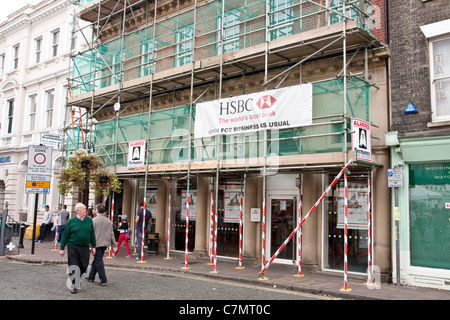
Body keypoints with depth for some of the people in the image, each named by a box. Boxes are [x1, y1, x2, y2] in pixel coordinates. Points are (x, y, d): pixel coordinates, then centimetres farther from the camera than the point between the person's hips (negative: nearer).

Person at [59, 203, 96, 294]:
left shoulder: (89, 221, 7)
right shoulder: (71, 221, -1)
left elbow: (92, 234, 13)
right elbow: (65, 235, 3)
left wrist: (93, 246, 12)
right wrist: (62, 248, 1)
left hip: (85, 248, 2)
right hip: (73, 247, -2)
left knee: (83, 266, 4)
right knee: (73, 267, -1)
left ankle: (76, 279, 32)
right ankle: (74, 286, 11)